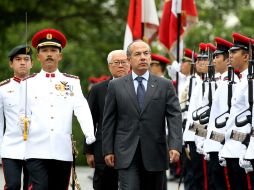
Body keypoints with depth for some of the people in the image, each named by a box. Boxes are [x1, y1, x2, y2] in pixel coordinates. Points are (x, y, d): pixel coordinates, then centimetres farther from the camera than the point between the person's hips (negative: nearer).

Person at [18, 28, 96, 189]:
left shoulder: (72, 82, 9)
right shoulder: (28, 83, 9)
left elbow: (82, 109, -5)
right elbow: (23, 114, 14)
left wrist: (90, 135, -19)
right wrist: (23, 124, -7)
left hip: (63, 151, 1)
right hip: (37, 150, -1)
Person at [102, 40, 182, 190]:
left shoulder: (165, 85, 5)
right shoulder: (116, 86, 6)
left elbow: (175, 117, -2)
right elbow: (109, 120, 7)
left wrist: (175, 146, -15)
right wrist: (108, 150, 2)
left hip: (155, 154, 1)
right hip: (127, 154, -1)